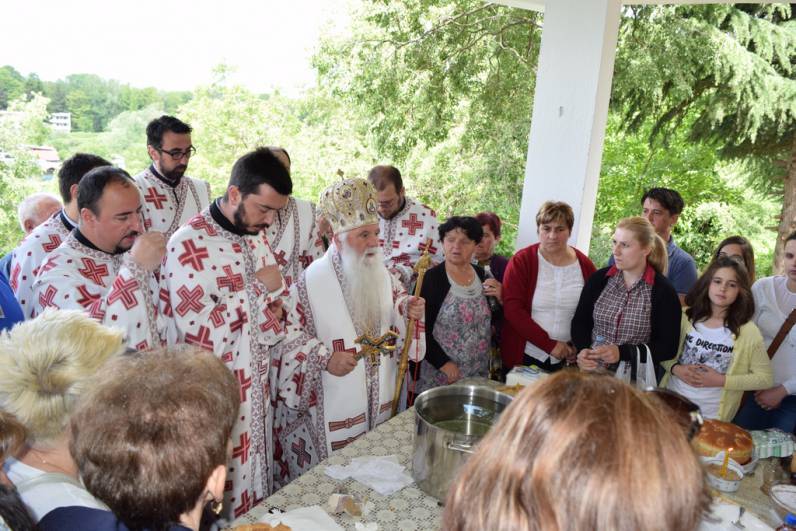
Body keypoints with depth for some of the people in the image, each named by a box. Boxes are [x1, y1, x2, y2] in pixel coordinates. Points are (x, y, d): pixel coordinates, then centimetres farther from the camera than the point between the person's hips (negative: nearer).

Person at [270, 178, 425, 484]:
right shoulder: (312, 282, -15)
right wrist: (325, 358, -24)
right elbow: (289, 334, -14)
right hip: (331, 409, -5)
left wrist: (409, 311, -8)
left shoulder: (382, 276, 3)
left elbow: (393, 319, 13)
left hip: (379, 404, 5)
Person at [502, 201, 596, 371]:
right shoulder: (521, 261, -7)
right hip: (523, 357, -2)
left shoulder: (585, 265, 1)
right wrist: (550, 344, -16)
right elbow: (512, 309, -14)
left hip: (567, 360, 2)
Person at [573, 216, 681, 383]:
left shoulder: (663, 291, -8)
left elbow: (669, 347, -8)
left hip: (636, 382, -2)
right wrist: (583, 350, -14)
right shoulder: (599, 279, 0)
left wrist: (622, 353, -20)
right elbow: (579, 321, 6)